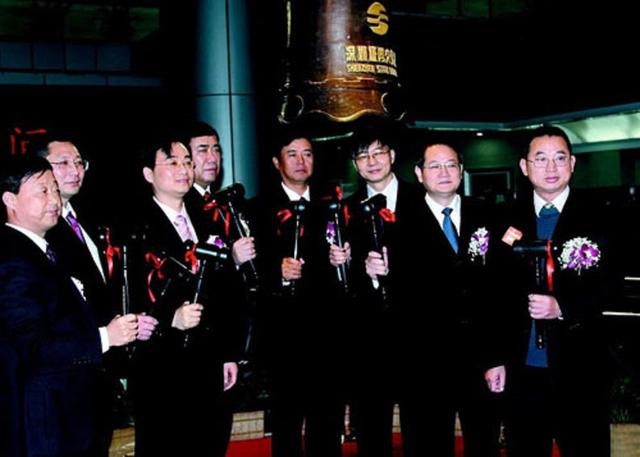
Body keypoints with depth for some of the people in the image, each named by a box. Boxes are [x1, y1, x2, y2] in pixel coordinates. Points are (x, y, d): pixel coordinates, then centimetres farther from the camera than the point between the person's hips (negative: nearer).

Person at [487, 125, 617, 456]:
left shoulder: (597, 218, 0)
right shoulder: (509, 220, 5)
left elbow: (609, 285, -2)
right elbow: (495, 293, 6)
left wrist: (563, 308, -18)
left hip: (578, 368, -2)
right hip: (521, 368, 2)